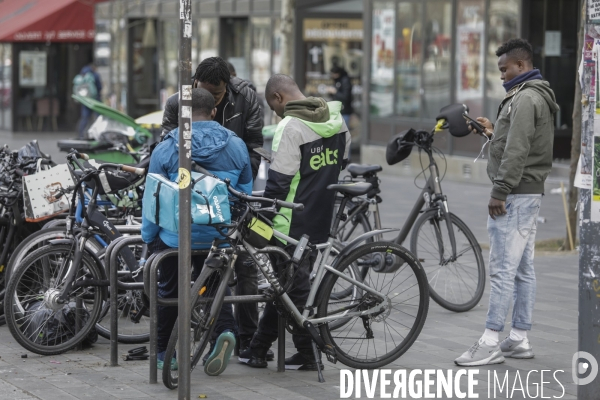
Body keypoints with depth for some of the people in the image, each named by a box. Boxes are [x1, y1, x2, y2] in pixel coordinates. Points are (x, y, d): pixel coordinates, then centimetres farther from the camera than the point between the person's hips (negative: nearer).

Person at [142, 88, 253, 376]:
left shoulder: (165, 150, -9)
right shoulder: (236, 146, -1)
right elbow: (245, 193, 7)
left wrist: (148, 236, 9)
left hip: (175, 237, -2)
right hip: (219, 238, 2)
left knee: (169, 291, 16)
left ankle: (163, 353, 27)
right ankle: (226, 331, -9)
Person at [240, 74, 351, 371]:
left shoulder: (290, 127, -19)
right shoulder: (336, 120, 6)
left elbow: (279, 181, -19)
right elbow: (342, 162, 18)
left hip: (294, 221, -8)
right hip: (322, 219, 8)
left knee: (295, 287, 3)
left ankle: (307, 354, 10)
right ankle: (258, 348, 22)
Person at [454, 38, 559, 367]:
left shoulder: (525, 99, -15)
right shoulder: (538, 97, 19)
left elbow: (517, 151, -22)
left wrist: (500, 191, -22)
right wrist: (494, 131, 14)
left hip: (515, 194, -11)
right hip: (529, 192, 11)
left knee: (502, 269, -11)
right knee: (523, 268, 11)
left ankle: (491, 343, -12)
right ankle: (519, 339, 15)